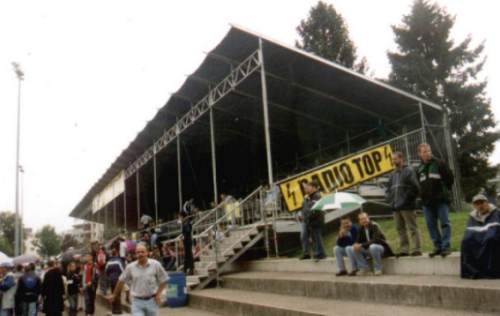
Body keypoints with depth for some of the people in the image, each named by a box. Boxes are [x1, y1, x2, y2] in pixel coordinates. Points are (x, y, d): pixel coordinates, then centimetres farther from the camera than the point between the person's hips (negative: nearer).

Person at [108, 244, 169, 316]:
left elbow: (164, 280, 2)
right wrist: (114, 295, 16)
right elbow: (121, 281, 9)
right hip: (137, 301, 0)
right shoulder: (130, 267, -3)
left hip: (152, 300, 0)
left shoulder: (156, 265, -6)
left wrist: (158, 293, -7)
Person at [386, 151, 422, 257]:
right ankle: (404, 249, 16)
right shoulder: (393, 174, 18)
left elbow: (414, 187, -12)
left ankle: (417, 249, 0)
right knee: (400, 229, 10)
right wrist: (389, 198, 7)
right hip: (396, 207, 8)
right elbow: (388, 188, 23)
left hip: (407, 206, -8)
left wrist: (406, 199, -15)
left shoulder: (409, 171, -4)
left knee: (412, 228, -3)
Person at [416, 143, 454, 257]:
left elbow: (449, 177, -2)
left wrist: (444, 190, 0)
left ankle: (445, 247, -2)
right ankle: (438, 246, 14)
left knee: (445, 223, -4)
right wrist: (423, 194, 9)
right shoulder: (419, 169, 12)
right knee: (431, 225, 6)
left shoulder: (439, 164, -1)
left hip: (441, 200, -5)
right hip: (427, 202, 5)